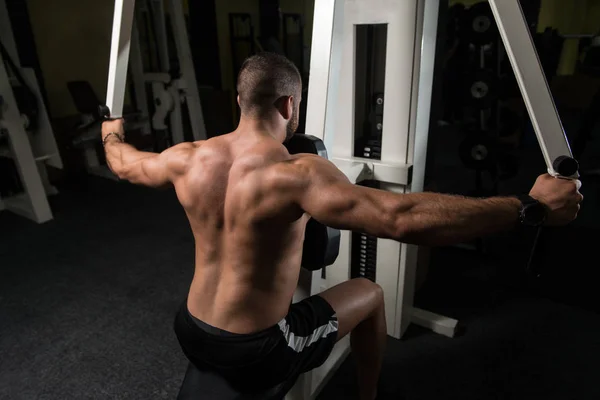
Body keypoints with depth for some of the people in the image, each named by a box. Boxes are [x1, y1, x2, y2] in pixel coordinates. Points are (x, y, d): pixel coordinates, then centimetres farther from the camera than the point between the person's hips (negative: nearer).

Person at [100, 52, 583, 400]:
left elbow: (125, 164, 14)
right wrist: (531, 206, -29)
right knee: (369, 293, 13)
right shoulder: (295, 173, -28)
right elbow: (403, 218, -38)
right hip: (254, 356, -6)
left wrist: (111, 134, 36)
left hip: (191, 335, 6)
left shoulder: (187, 159, -7)